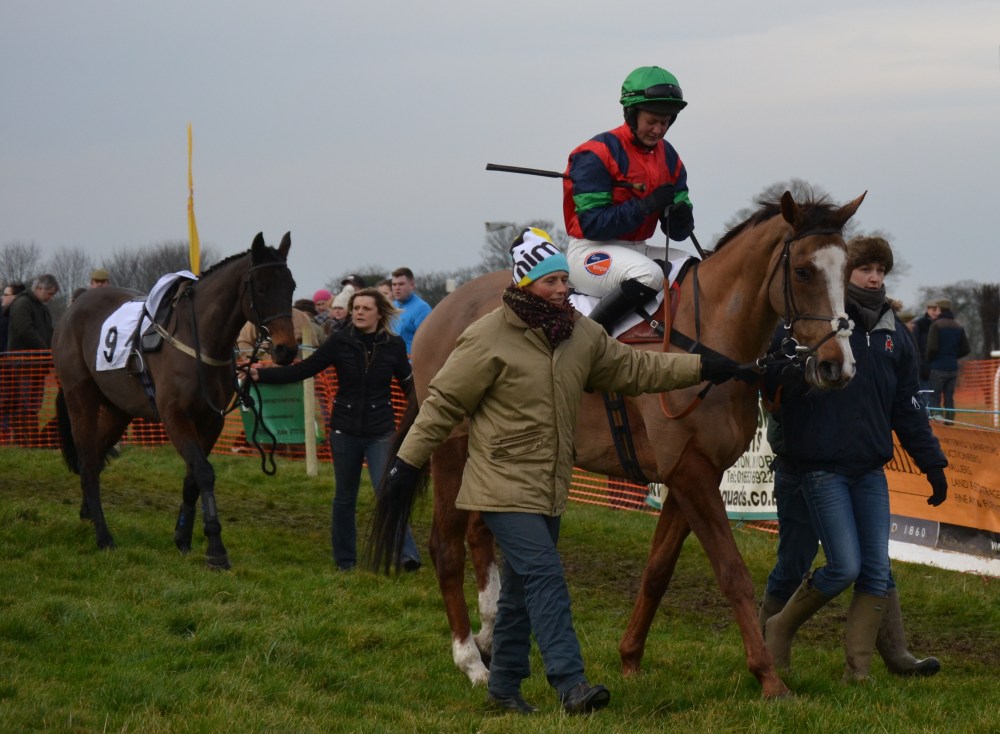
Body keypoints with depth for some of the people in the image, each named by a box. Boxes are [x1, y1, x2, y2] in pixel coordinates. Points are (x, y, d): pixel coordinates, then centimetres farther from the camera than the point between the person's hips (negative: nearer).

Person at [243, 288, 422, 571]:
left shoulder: (394, 346, -4)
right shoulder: (339, 342, -6)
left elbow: (409, 385, 5)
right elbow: (302, 370, -9)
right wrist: (260, 374, -20)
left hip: (380, 432, -1)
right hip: (345, 431, 1)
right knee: (345, 498, 12)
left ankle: (407, 555, -16)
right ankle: (345, 560, 23)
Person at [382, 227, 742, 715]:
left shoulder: (581, 335, 6)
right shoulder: (488, 338, -13)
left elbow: (634, 369, 14)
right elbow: (443, 403, -8)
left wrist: (702, 368, 8)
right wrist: (409, 462, -8)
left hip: (549, 490, 7)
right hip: (504, 487, -7)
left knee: (521, 591, 14)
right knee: (546, 577, -17)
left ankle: (504, 686, 24)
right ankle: (571, 685, -21)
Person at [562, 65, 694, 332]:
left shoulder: (668, 157, 9)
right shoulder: (597, 154, -13)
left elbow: (679, 231, 10)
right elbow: (592, 224, -20)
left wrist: (680, 215, -15)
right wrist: (646, 205, -25)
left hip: (638, 249, 8)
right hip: (590, 250, -8)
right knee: (649, 275, -35)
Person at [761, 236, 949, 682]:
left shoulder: (892, 332, 11)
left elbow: (907, 406, 17)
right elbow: (772, 379, -10)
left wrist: (932, 463, 16)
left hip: (870, 469, 6)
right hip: (819, 467, -6)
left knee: (877, 570, 1)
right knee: (845, 567, -12)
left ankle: (858, 669, 9)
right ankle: (778, 629, 11)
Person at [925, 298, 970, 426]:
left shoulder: (936, 325, -10)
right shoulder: (959, 327, 8)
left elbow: (932, 347, -16)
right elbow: (965, 349, 8)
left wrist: (928, 362, 0)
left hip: (938, 367, -5)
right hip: (953, 368, 5)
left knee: (935, 398, -4)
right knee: (949, 398, 10)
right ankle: (949, 421, 9)